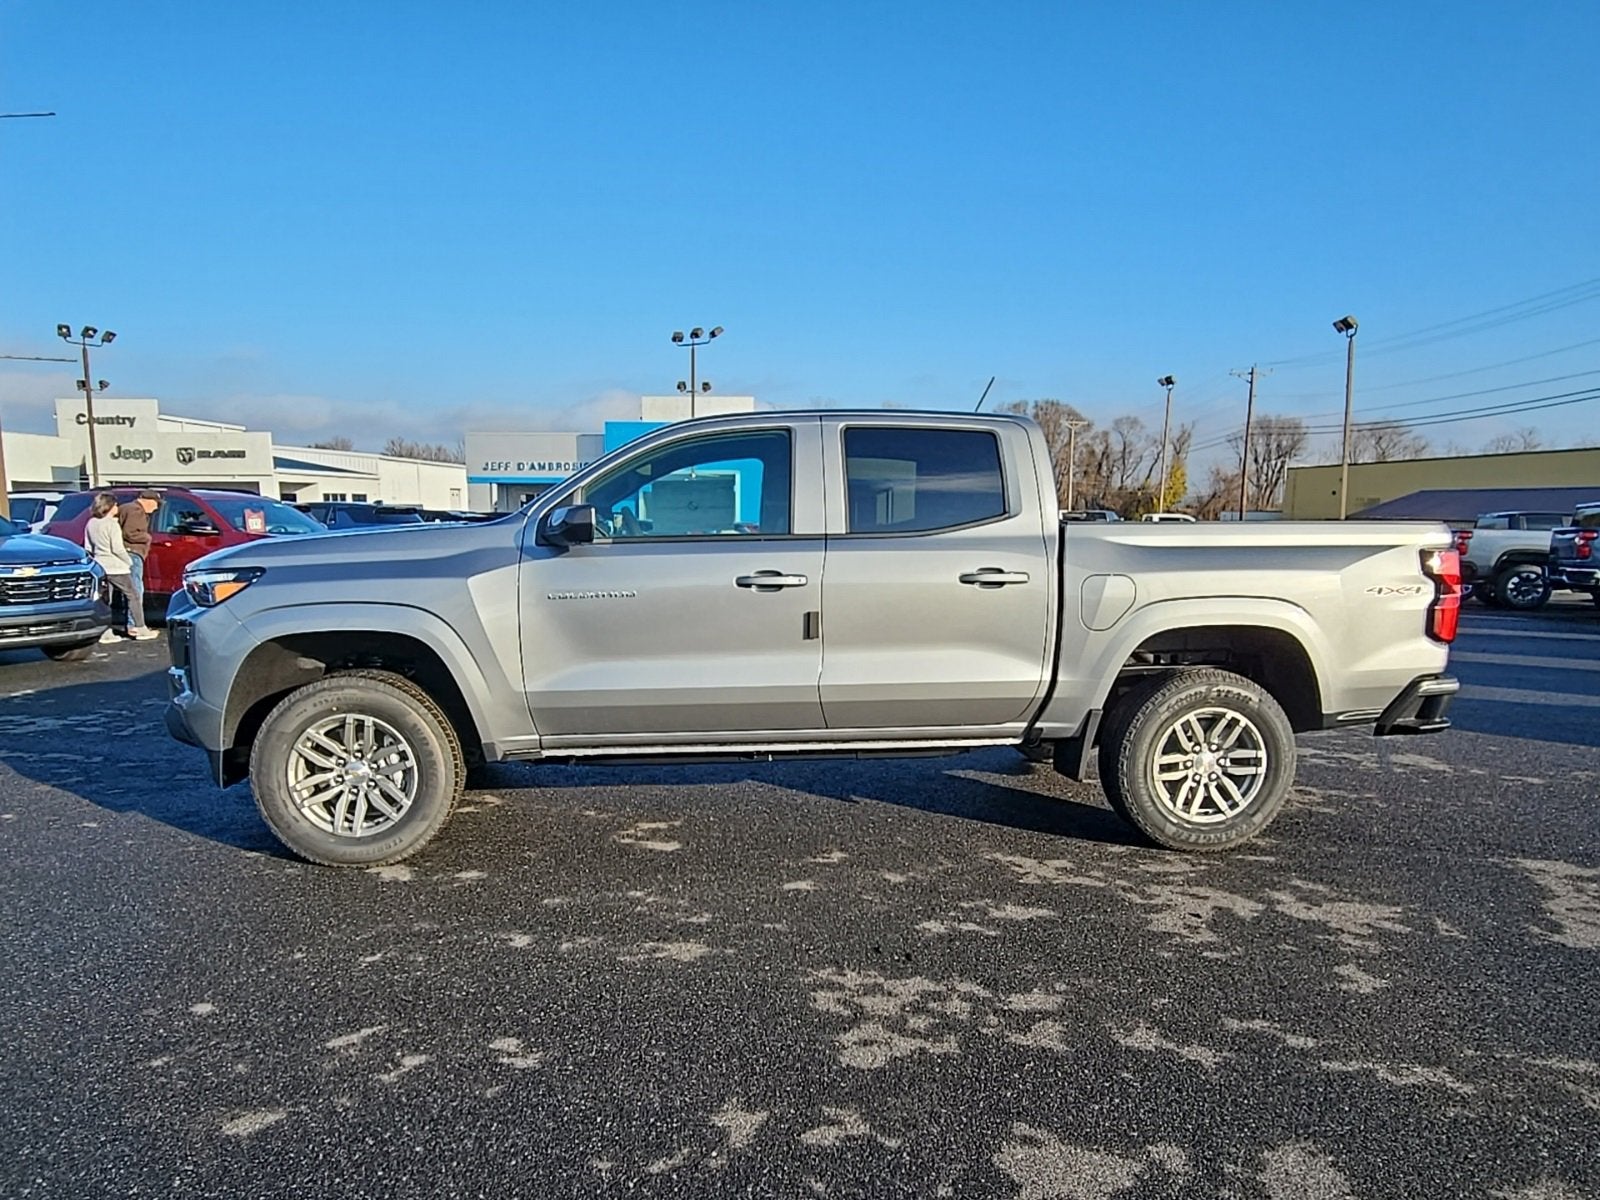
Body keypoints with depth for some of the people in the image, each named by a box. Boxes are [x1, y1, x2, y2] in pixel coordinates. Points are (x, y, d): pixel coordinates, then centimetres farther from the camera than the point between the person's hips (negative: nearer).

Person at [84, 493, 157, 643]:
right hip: (117, 568, -7)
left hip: (100, 567, 7)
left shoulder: (91, 524, 9)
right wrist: (129, 562, -4)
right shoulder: (112, 524, -13)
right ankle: (140, 629, 5)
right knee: (132, 596, 3)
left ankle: (105, 633, 5)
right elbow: (117, 549, -16)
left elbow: (88, 548, 13)